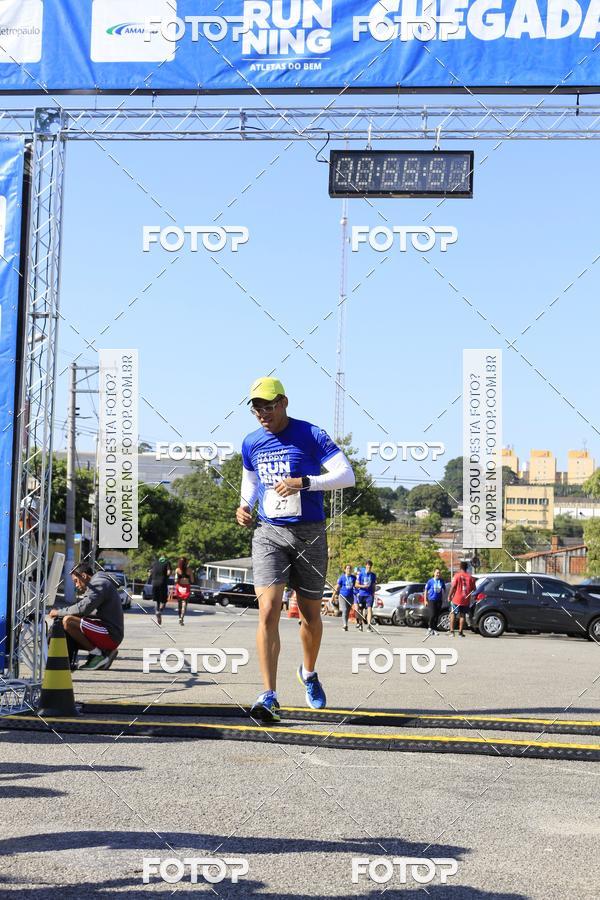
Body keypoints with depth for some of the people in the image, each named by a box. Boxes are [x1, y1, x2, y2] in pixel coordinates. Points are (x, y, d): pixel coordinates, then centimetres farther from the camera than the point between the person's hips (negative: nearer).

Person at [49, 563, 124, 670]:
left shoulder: (100, 583, -10)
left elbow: (83, 608, -21)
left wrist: (59, 612, -9)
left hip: (110, 636, -11)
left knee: (68, 621, -20)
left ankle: (97, 654, -13)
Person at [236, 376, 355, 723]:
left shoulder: (311, 435, -7)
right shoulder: (251, 444, 7)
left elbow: (347, 475, -13)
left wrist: (303, 482, -25)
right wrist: (245, 506, 5)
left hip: (309, 534, -2)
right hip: (268, 534, 2)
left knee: (310, 613, 11)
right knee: (268, 610, -15)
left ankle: (309, 673, 40)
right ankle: (269, 697, -16)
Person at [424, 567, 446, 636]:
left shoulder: (442, 581, 4)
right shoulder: (430, 581, -4)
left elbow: (444, 590, 16)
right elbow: (426, 590, 1)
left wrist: (443, 599, 13)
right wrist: (426, 600, -1)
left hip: (439, 600, 3)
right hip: (431, 600, -3)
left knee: (437, 615, 5)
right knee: (432, 615, -10)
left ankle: (435, 629, 14)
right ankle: (430, 628, 8)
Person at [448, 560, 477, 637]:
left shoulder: (457, 575, -8)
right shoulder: (470, 577, 0)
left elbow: (453, 587, -12)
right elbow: (473, 589, 5)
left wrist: (449, 596, -2)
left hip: (456, 599, -2)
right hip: (466, 600, 2)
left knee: (452, 614, 11)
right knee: (462, 615, 11)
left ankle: (452, 631, 4)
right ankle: (460, 632, 10)